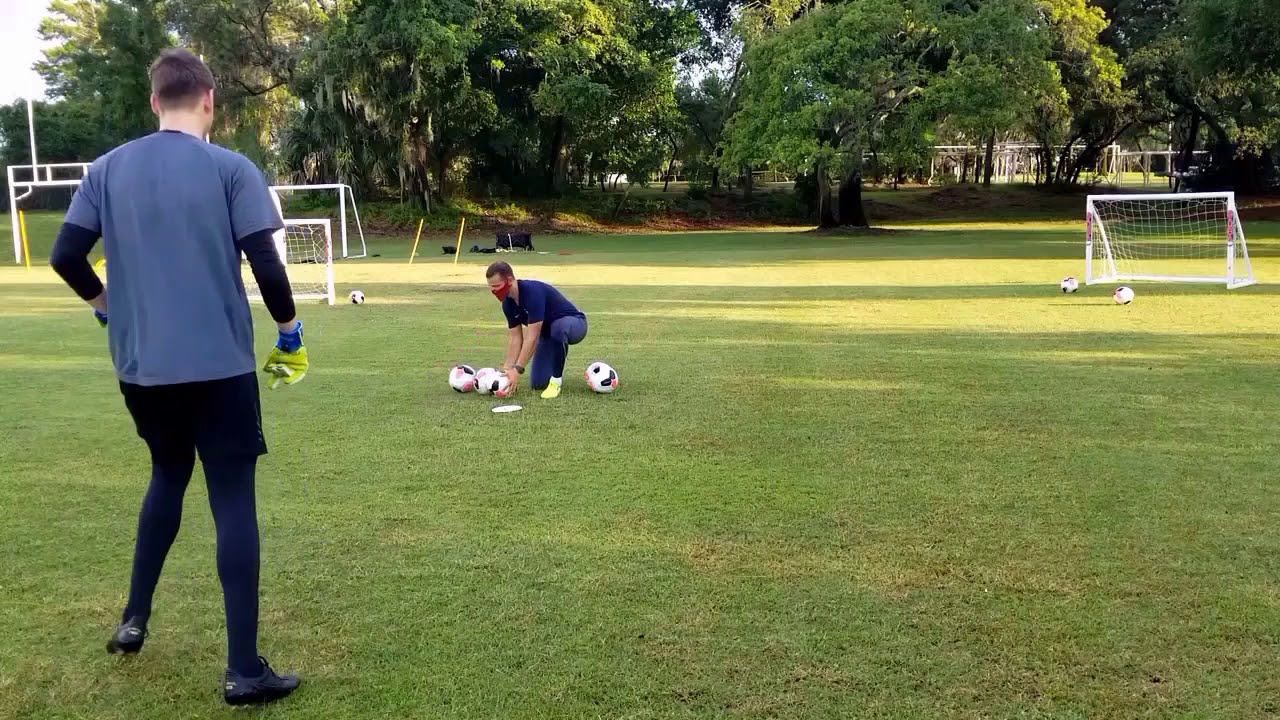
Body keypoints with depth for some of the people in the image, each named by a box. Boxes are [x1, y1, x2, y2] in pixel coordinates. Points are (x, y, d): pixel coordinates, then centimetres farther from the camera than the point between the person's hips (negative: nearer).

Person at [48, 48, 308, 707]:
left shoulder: (107, 168, 5)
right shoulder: (231, 168, -7)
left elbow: (65, 257, 4)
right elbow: (264, 263, -13)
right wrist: (290, 329, 2)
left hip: (140, 366, 5)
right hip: (219, 365, -4)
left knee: (169, 475, 26)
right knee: (233, 500, 1)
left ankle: (134, 620, 31)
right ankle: (243, 670, 2)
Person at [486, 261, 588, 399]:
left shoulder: (533, 292, -35)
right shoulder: (508, 303, -9)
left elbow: (532, 337, -37)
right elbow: (516, 338, -6)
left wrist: (517, 370, -38)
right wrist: (507, 368, -17)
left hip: (574, 324, -7)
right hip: (548, 332, 7)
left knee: (558, 327, -43)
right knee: (538, 383, -6)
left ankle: (556, 380, -24)